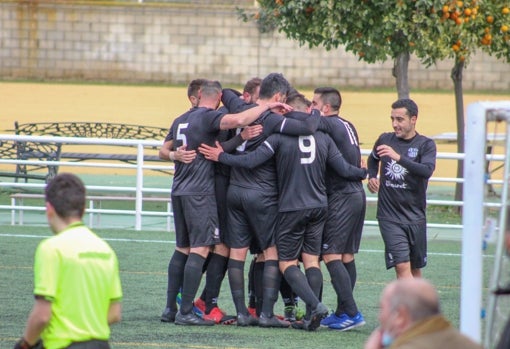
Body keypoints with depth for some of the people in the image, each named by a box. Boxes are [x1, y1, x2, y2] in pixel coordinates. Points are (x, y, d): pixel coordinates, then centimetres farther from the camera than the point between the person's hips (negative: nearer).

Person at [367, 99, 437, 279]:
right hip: (389, 217, 0)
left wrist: (399, 157, -33)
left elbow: (427, 170, -24)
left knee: (415, 268, 11)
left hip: (415, 217, 0)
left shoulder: (426, 145, -4)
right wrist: (372, 177, 8)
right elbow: (373, 159, 27)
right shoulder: (385, 140, 4)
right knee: (402, 266, -14)